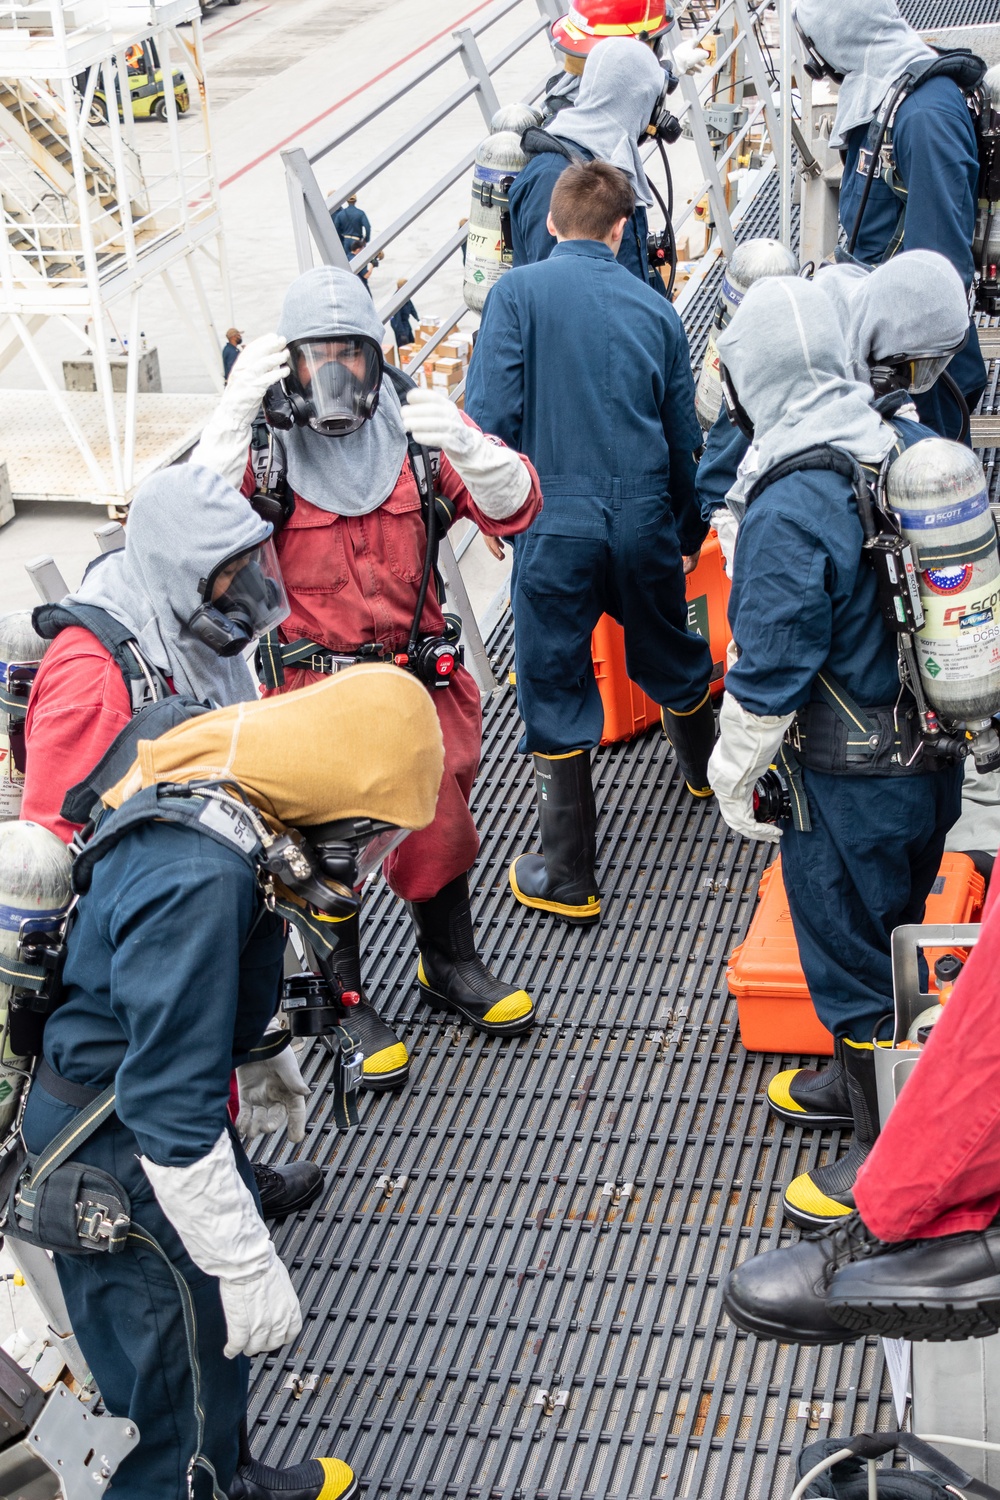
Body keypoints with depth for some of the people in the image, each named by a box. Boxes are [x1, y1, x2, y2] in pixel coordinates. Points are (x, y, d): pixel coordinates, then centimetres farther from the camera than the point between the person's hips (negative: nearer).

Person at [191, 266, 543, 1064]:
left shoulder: (412, 429, -3)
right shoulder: (265, 445, -8)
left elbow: (514, 508, -10)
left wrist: (464, 443, -30)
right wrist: (235, 417, -32)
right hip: (314, 689, -3)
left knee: (439, 826, 16)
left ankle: (451, 966, 42)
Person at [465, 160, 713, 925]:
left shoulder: (519, 293, -6)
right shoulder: (655, 309, 5)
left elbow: (491, 413, -13)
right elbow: (684, 435, 11)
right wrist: (692, 530, 26)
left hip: (557, 524, -3)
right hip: (645, 521, 4)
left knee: (556, 691, 5)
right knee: (668, 653, 27)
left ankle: (570, 878, 11)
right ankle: (706, 768, 54)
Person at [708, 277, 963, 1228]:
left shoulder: (786, 514, -27)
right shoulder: (920, 449, -4)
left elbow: (769, 678, -21)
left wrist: (734, 782, -4)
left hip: (848, 782, -8)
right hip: (938, 753, 8)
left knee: (848, 952, 10)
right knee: (893, 927, 25)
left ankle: (884, 1150, 25)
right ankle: (862, 1077, 47)